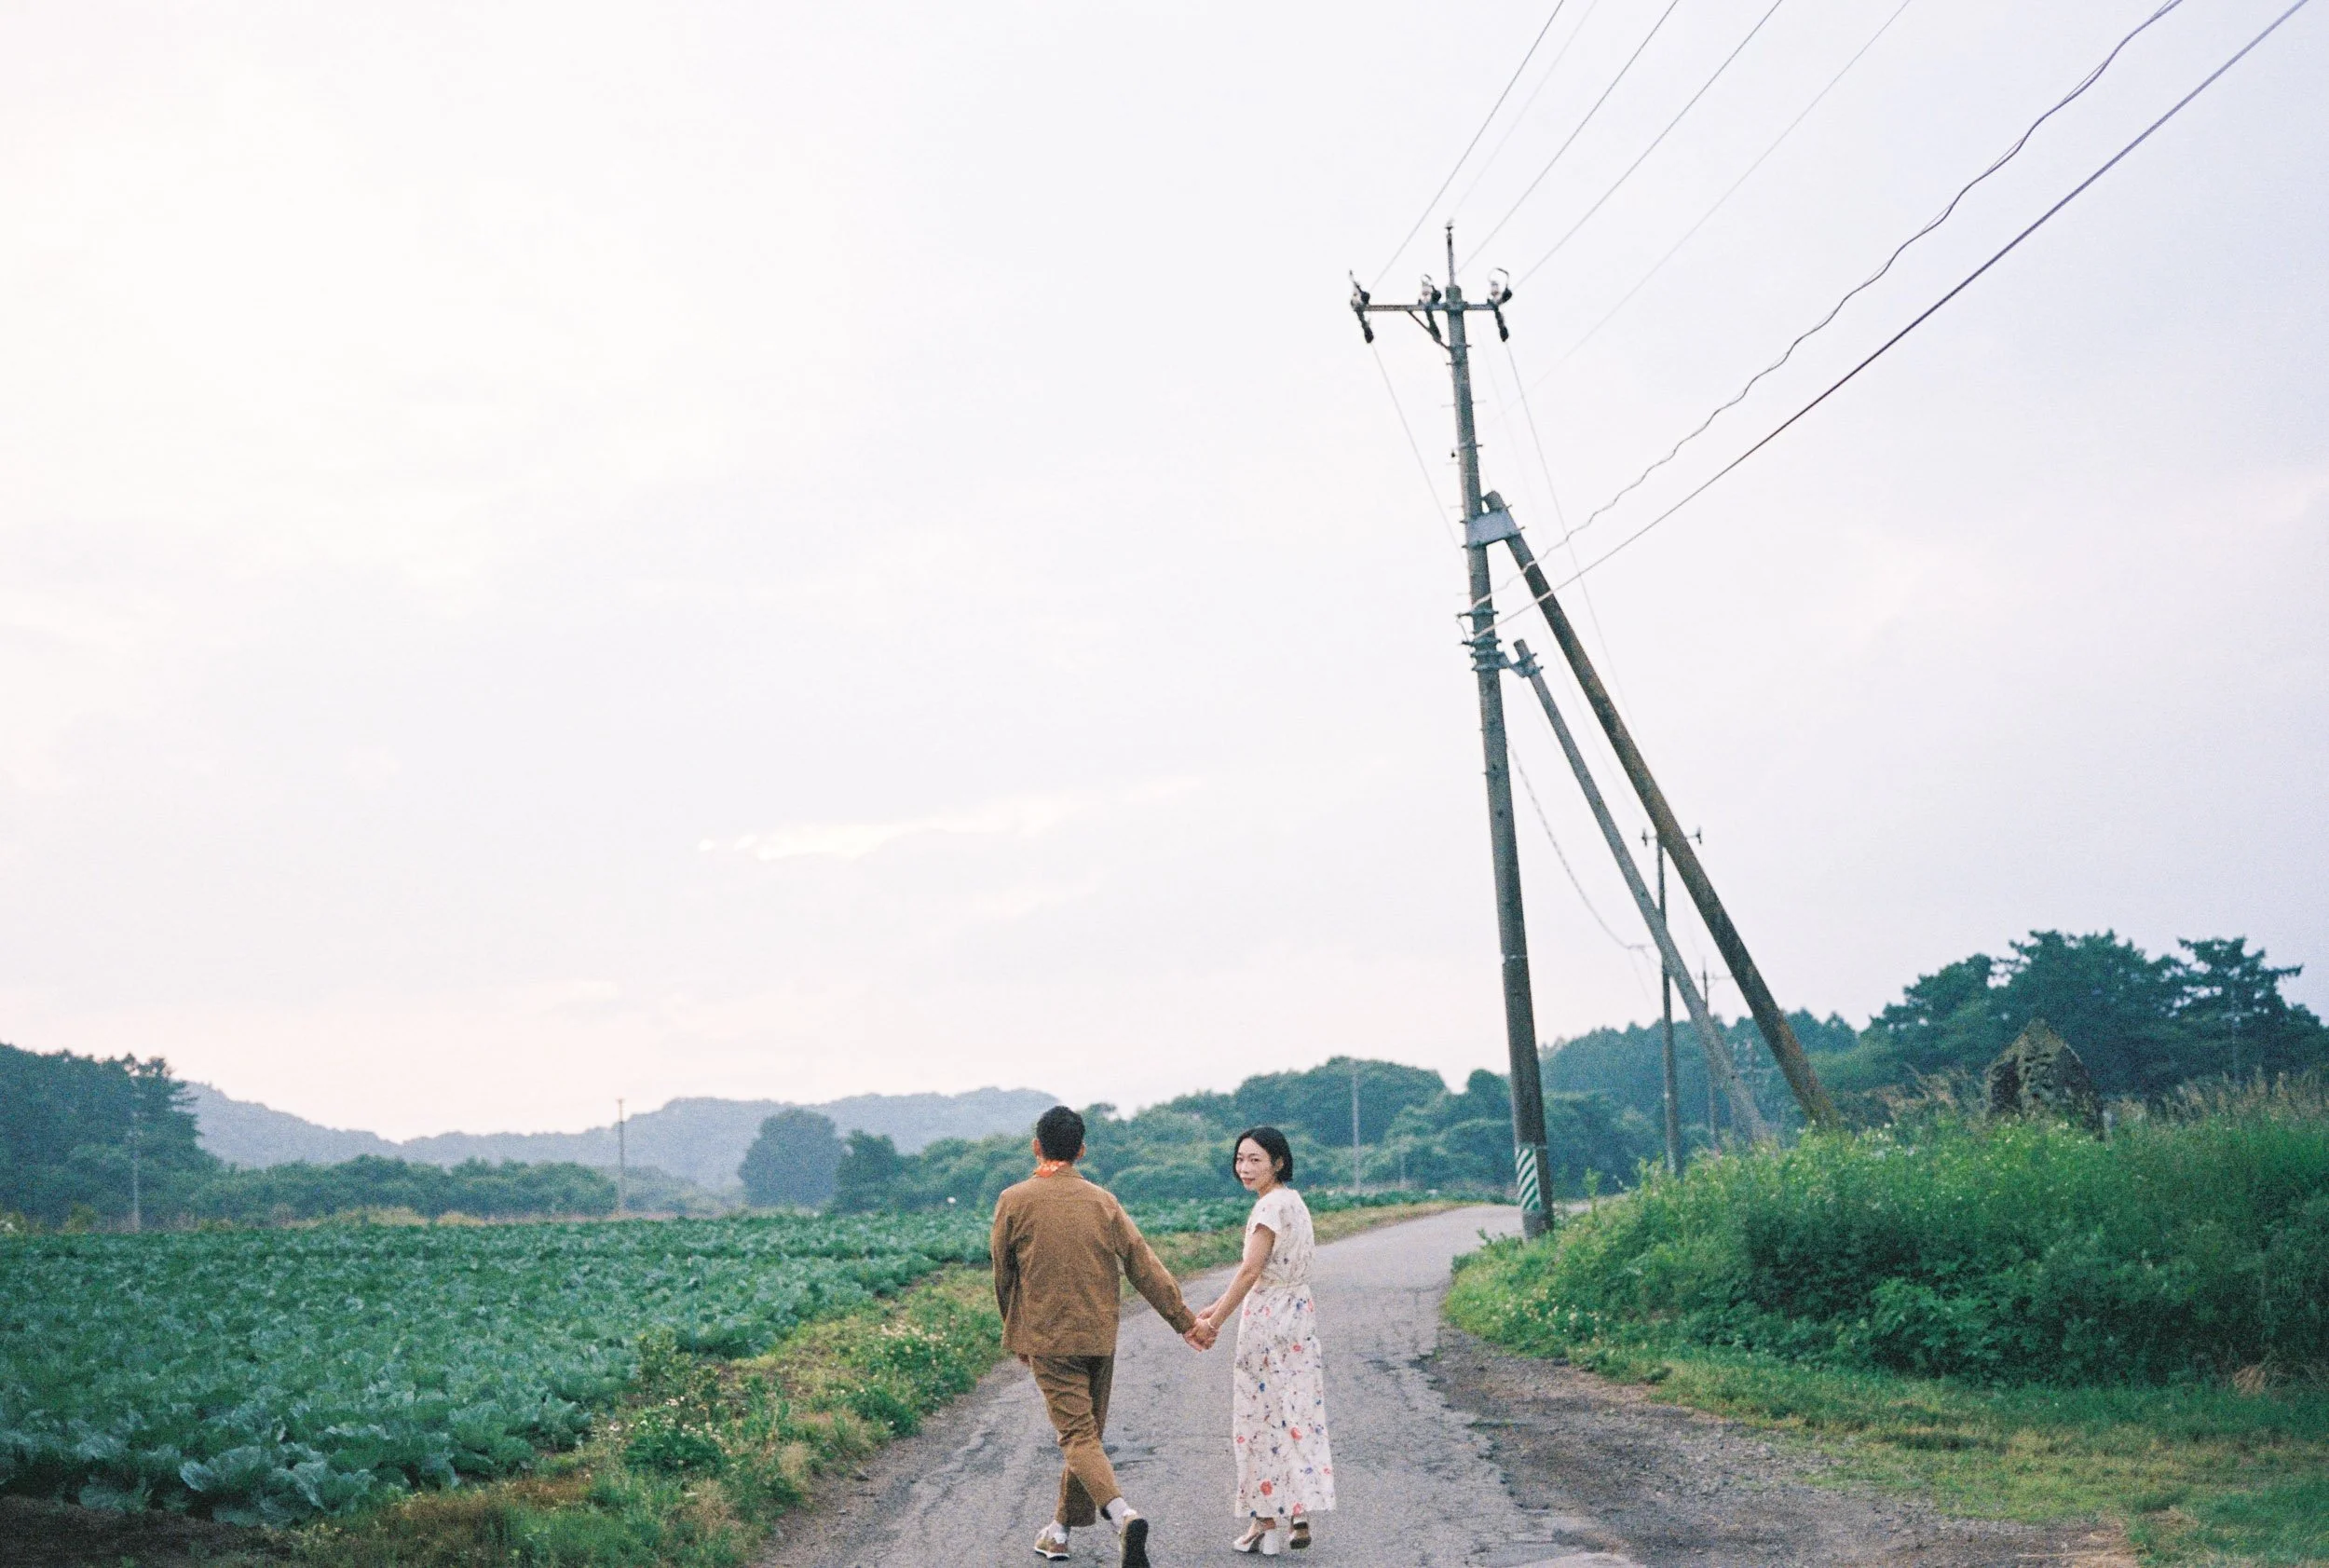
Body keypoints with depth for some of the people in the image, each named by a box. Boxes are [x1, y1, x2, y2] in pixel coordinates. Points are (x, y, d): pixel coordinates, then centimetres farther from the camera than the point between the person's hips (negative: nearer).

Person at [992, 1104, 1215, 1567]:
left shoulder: (1014, 1201, -4)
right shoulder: (1102, 1200, 3)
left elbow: (1003, 1277, 3)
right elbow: (1144, 1266, 0)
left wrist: (1015, 1337, 17)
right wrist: (1184, 1320, 5)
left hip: (1048, 1339, -3)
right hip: (1100, 1337, 3)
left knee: (1078, 1434, -7)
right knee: (1088, 1430, 16)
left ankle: (1122, 1514, -28)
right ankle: (1062, 1527, 25)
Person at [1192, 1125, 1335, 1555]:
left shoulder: (1271, 1206, -17)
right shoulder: (1293, 1200, 12)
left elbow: (1250, 1271, -19)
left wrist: (1216, 1320, -12)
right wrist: (1217, 1307, 17)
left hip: (1268, 1318, -9)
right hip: (1300, 1311, 9)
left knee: (1263, 1414, 1)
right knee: (1299, 1413, 8)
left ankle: (1266, 1522, 6)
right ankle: (1299, 1519, 10)